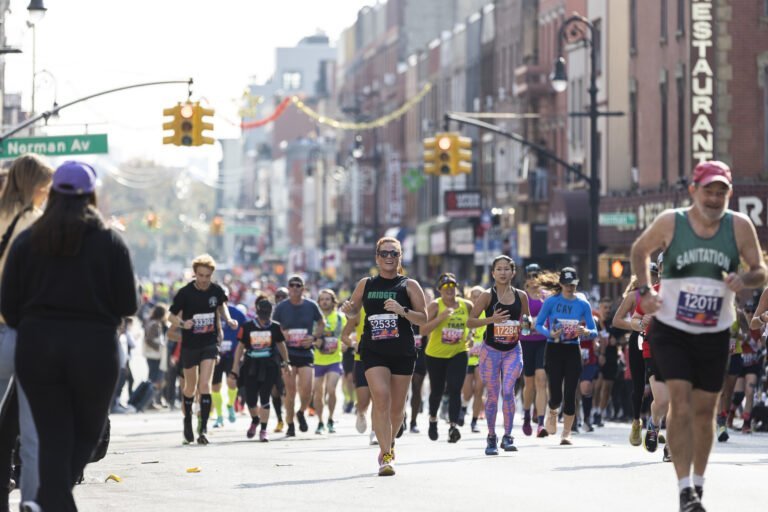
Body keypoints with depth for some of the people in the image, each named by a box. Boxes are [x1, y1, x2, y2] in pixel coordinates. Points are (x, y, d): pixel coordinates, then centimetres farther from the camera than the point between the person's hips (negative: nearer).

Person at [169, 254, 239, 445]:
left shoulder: (217, 291, -5)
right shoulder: (185, 293, -13)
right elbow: (172, 315, -5)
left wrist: (228, 319, 1)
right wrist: (182, 323, -26)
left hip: (210, 343, 0)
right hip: (189, 345, 0)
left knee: (205, 384, -13)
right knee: (190, 387, 12)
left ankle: (203, 428, -14)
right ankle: (187, 420, 37)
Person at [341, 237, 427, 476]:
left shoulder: (409, 285, 2)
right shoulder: (366, 284, 8)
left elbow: (423, 318, -3)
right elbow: (354, 308, 22)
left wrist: (403, 311, -20)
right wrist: (347, 308, -1)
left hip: (403, 353, 0)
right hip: (373, 351, 0)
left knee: (397, 407, 9)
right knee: (381, 399, -18)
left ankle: (389, 443, 36)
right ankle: (386, 456, -18)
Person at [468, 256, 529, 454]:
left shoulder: (521, 296, 4)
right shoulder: (487, 296, -5)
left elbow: (527, 319, 18)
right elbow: (470, 322, -7)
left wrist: (526, 322, -5)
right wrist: (491, 319, -21)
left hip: (513, 350, 1)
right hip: (491, 350, -1)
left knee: (508, 391, -15)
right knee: (493, 395, 3)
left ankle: (507, 437, -9)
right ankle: (491, 438, 18)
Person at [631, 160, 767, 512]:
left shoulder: (740, 226, -6)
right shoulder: (670, 222, -9)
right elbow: (639, 250, 9)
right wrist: (645, 291, -2)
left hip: (715, 335, 2)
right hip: (671, 330, -2)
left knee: (705, 410, 9)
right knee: (680, 399, -15)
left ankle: (698, 481, 27)